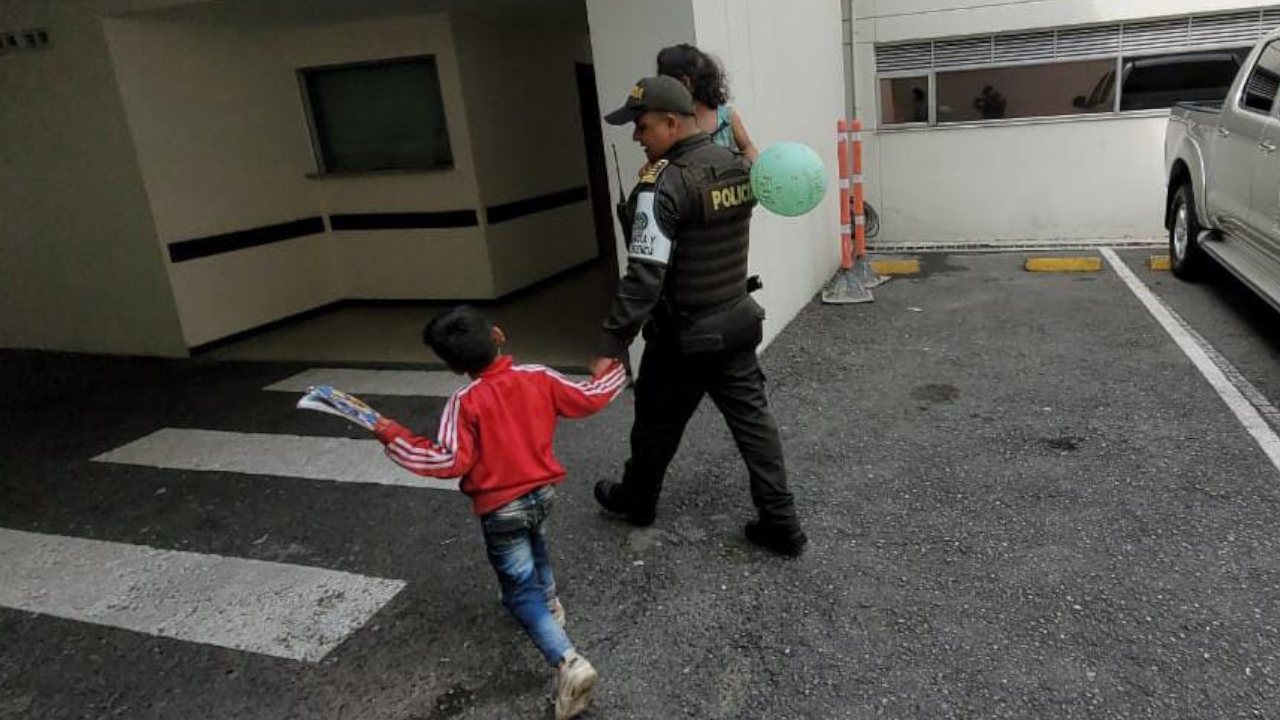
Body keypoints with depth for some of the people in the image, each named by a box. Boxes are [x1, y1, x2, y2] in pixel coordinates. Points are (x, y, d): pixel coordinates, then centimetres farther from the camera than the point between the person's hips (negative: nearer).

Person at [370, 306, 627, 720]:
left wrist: (394, 437, -18)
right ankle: (549, 603, 55)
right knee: (534, 547, 36)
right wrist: (612, 373, 21)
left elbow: (449, 461, -25)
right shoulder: (538, 377, -8)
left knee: (521, 590, 2)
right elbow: (589, 399, 2)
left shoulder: (465, 402, -20)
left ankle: (568, 663, -13)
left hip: (501, 507, -5)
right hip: (543, 491, 5)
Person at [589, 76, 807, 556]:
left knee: (656, 424, 15)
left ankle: (636, 501, 38)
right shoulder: (736, 166, 2)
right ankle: (781, 524, 15)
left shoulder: (663, 184, -23)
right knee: (752, 419, 11)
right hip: (737, 321, 7)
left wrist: (611, 344, -24)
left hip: (682, 336, -6)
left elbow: (644, 276, -27)